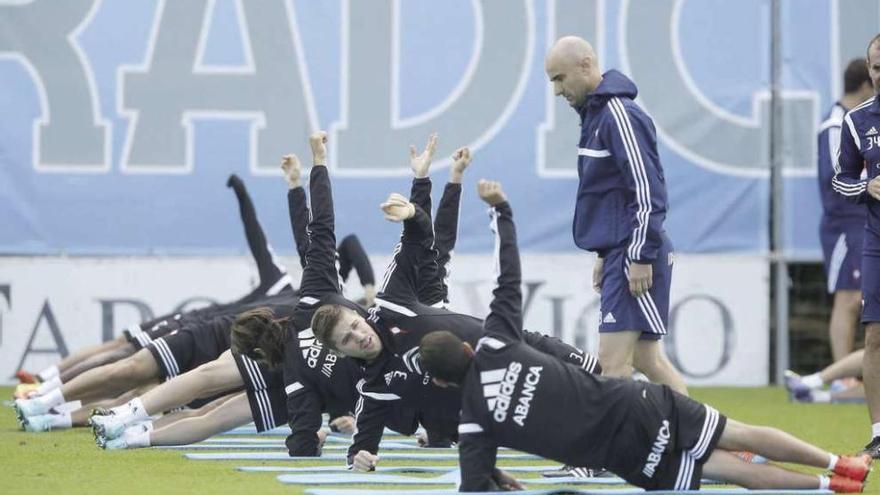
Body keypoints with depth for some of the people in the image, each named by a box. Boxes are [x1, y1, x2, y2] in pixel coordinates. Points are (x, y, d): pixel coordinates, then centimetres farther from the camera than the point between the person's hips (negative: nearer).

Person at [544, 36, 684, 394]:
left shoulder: (619, 115, -14)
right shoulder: (596, 113, 15)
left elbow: (647, 191, -19)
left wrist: (641, 257, -20)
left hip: (635, 257, -10)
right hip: (619, 252, 10)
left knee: (613, 361, -13)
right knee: (646, 360, 12)